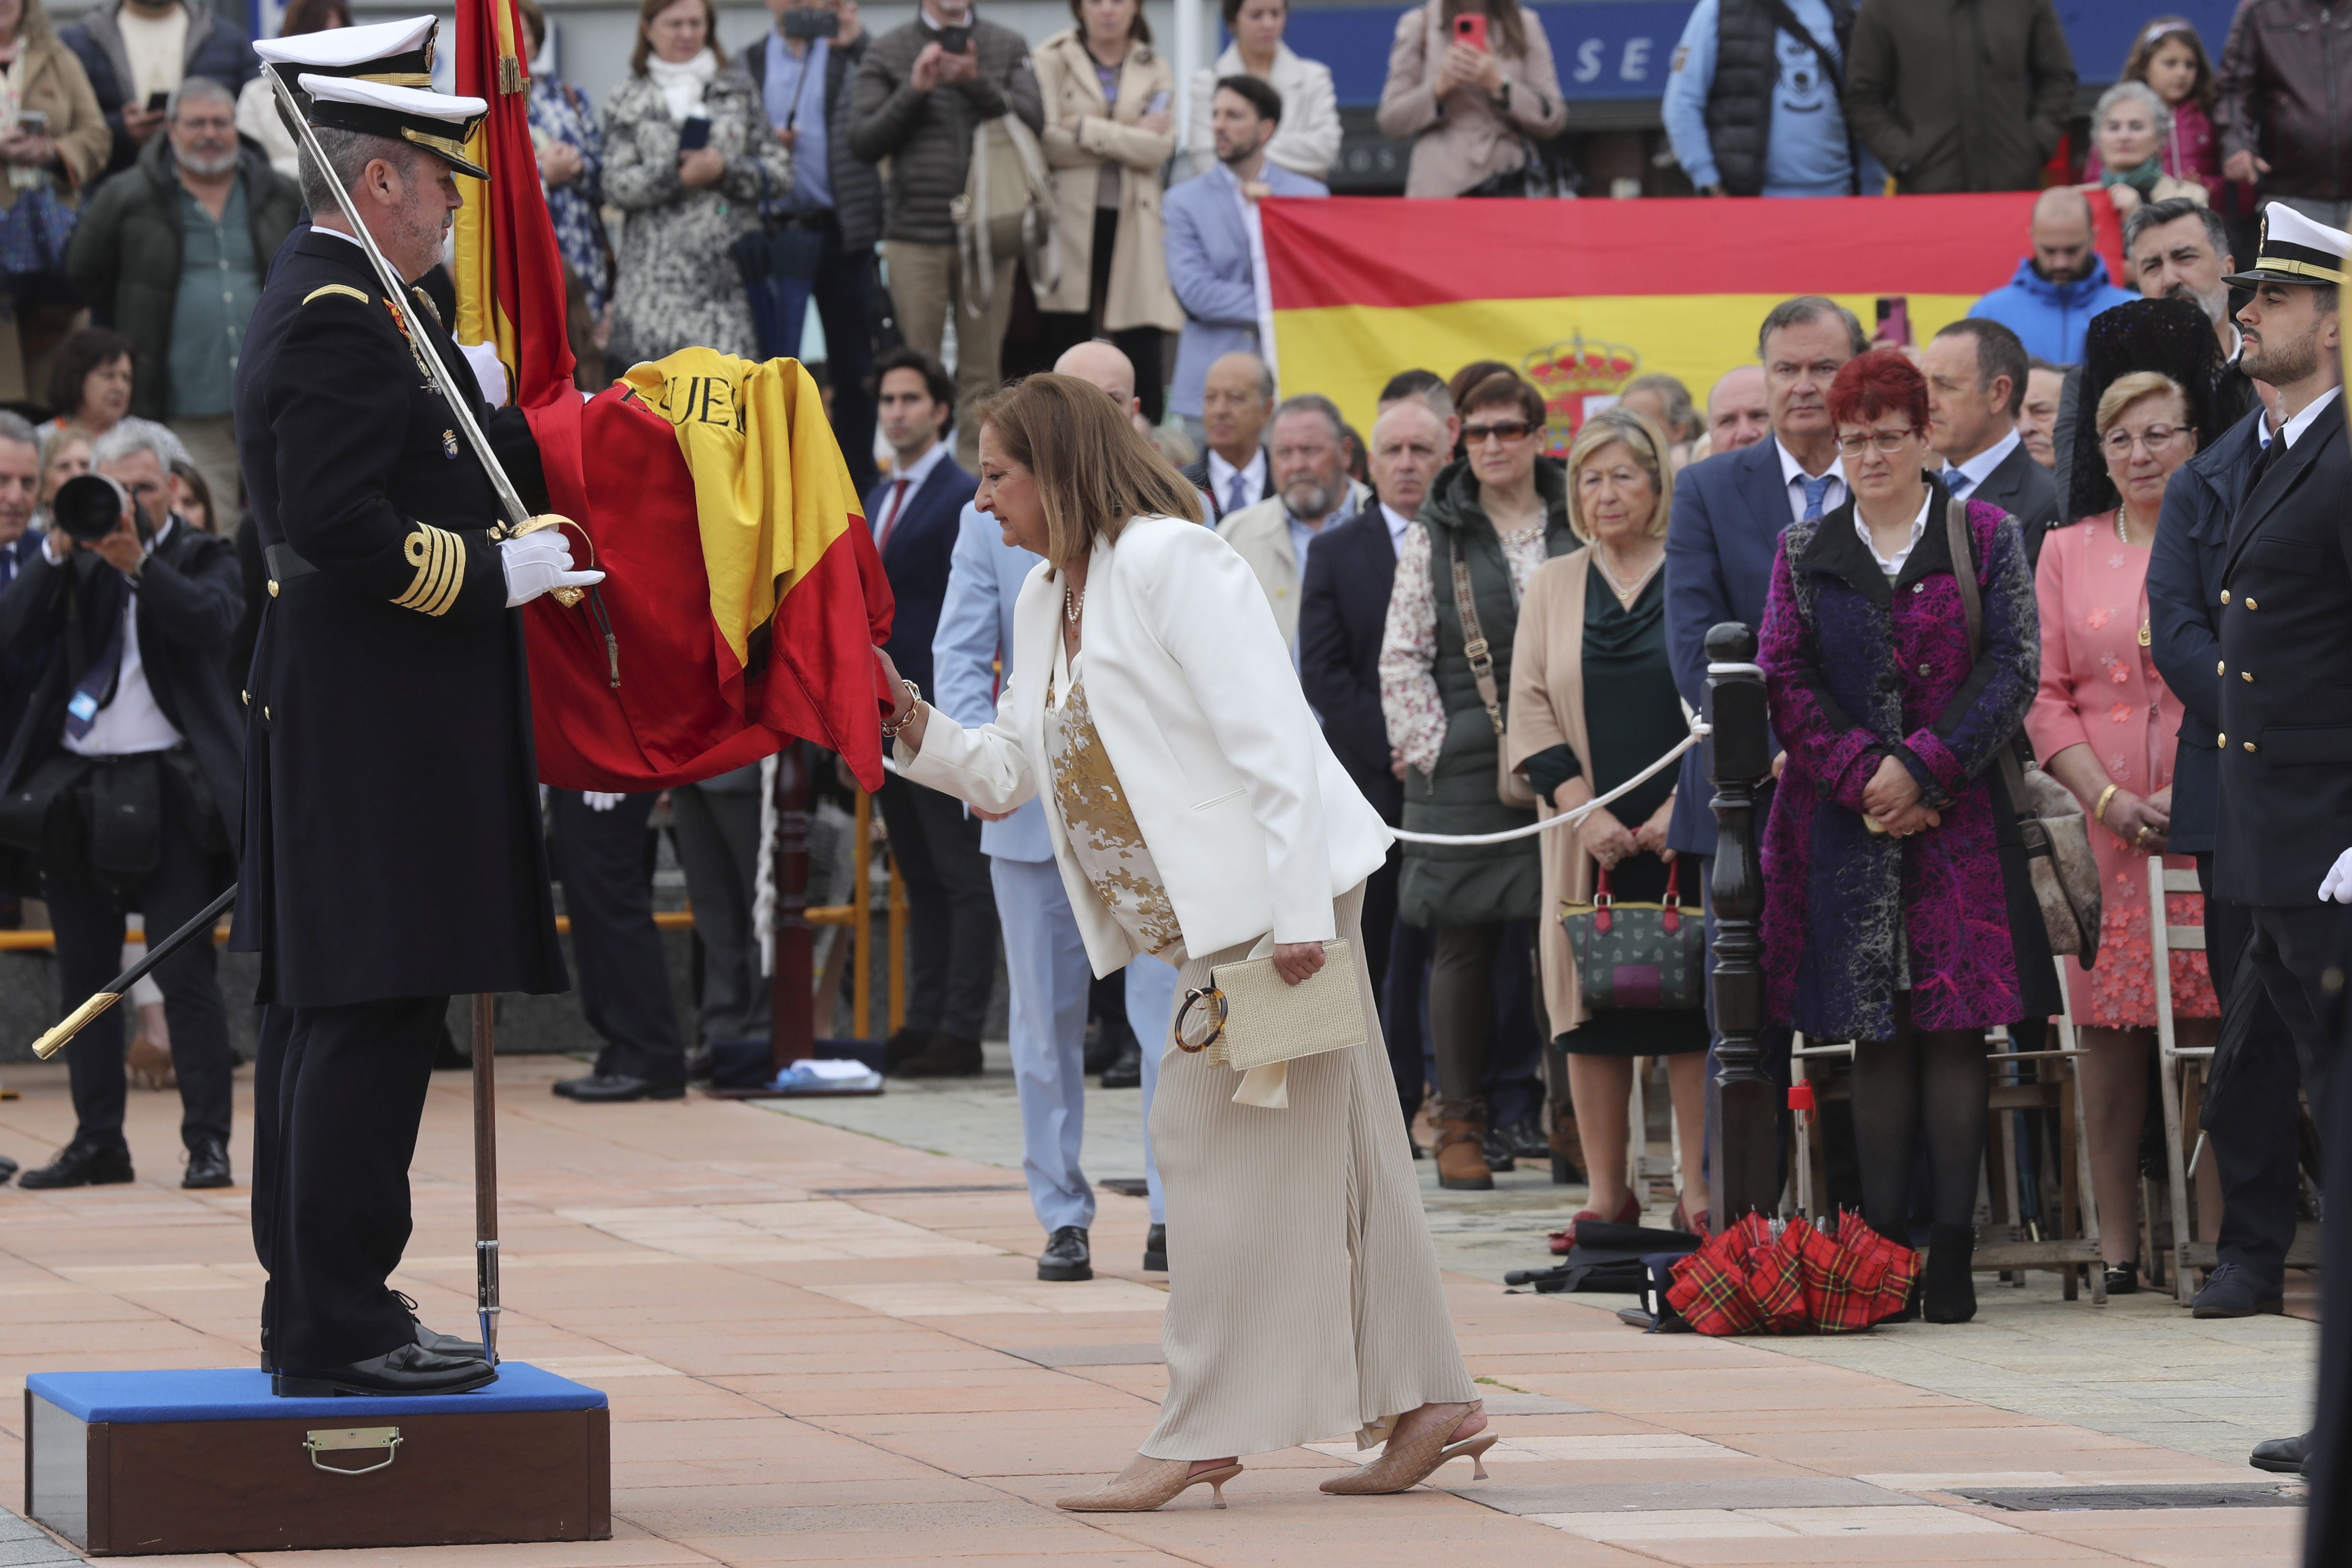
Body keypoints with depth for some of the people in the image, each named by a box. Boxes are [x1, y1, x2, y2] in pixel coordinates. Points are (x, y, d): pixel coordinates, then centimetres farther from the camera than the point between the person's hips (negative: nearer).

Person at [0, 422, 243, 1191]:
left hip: (169, 788, -4)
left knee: (185, 970, -8)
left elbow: (216, 621, -16)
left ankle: (208, 1141, -6)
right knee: (83, 974, 6)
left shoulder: (200, 560, 5)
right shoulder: (75, 565, 12)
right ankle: (98, 1141, 13)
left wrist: (138, 563, -27)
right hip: (75, 782, 4)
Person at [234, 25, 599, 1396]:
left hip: (334, 721, 11)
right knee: (375, 1015, -10)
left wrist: (471, 411, 11)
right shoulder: (343, 320, -16)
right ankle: (338, 1328, -9)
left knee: (319, 1011, 12)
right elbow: (340, 525, -24)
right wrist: (495, 574, -17)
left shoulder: (324, 304, 17)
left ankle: (311, 1305, 18)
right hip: (381, 732, -11)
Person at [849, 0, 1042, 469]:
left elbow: (1032, 122, -2)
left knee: (982, 370, 0)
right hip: (915, 235, -1)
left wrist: (978, 84, -16)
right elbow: (864, 142, 1)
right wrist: (914, 91, -12)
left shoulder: (1009, 48, 10)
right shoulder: (887, 53, 8)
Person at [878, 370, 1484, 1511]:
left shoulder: (1168, 561, -14)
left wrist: (1298, 913, -24)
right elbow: (1011, 772, 20)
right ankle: (1428, 1404, 14)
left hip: (1270, 893, -9)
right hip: (1210, 920, 9)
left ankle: (1204, 1434, -3)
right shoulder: (1045, 602, 14)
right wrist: (913, 727, 4)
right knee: (1334, 1153, 10)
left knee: (1225, 1148, -7)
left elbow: (1270, 739, -19)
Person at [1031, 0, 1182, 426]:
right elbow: (1047, 142, -8)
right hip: (1070, 224, -1)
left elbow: (1159, 148, -3)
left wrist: (1088, 131, -8)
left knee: (1142, 354, -5)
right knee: (1065, 352, -3)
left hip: (1132, 223, 1)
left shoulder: (1155, 71, 12)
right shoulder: (1052, 60, 6)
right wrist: (1128, 137, -5)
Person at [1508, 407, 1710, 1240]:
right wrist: (1584, 810, -5)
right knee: (1590, 1011, 1)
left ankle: (1700, 1192, -3)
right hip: (1591, 838, 3)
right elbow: (1530, 709, 7)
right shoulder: (1552, 586, 12)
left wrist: (1684, 805, -11)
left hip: (1685, 830, -3)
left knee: (1692, 1008, -5)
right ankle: (1606, 1193, 7)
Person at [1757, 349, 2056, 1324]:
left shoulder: (1986, 538, 6)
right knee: (1876, 1033, 1)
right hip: (1845, 823, 2)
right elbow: (1784, 681, 4)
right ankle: (1882, 1249, 1)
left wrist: (1923, 768, -11)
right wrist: (1863, 776, -9)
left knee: (1956, 1026, -5)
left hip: (1958, 815, -1)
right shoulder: (1804, 554, 12)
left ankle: (1952, 1254, -6)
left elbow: (2012, 669, -1)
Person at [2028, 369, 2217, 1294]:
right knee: (2109, 1035, -1)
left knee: (2224, 1030, -5)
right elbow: (2046, 696, 8)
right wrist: (2108, 800, -5)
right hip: (2104, 827, 2)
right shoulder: (2068, 553, 13)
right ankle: (2118, 1244, 4)